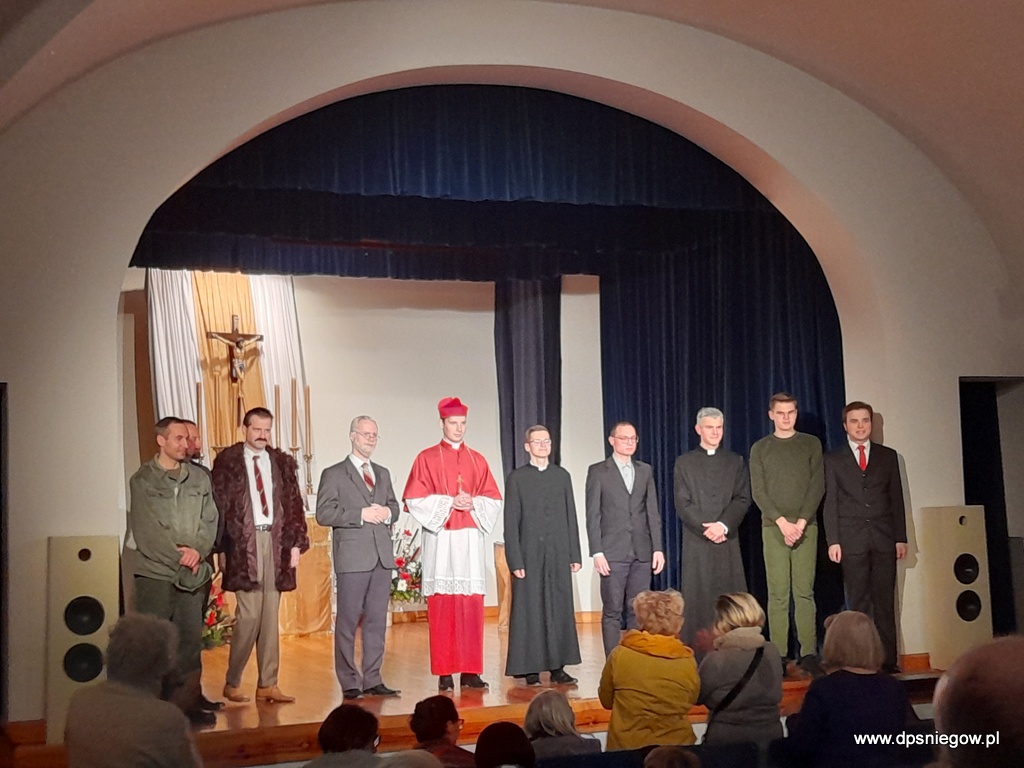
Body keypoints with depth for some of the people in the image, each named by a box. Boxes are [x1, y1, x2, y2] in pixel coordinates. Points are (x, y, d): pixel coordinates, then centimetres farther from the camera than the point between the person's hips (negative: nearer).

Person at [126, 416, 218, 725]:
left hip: (193, 572, 4)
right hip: (154, 571, -4)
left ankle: (189, 702, 11)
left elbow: (210, 521, 8)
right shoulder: (143, 480, -1)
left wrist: (197, 549, -9)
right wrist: (179, 556, -11)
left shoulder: (200, 479, 12)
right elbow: (146, 529, -8)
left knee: (190, 638, 4)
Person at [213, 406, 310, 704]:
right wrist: (224, 547, -8)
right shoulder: (228, 460, 1)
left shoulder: (282, 462, 12)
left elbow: (294, 504, 10)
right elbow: (220, 506, -2)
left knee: (270, 616, 6)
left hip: (276, 542, 4)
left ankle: (267, 685, 11)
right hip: (243, 543, -4)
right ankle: (232, 683, 7)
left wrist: (296, 543, 2)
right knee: (249, 614, -8)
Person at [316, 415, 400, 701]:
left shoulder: (383, 473, 19)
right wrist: (361, 514, -15)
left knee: (377, 620, 8)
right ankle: (349, 683, 5)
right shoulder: (334, 474, 1)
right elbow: (323, 513, -8)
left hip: (382, 555, 6)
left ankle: (372, 680, 14)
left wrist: (387, 512, -1)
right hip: (352, 556, -5)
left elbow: (394, 506, 22)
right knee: (348, 621, -1)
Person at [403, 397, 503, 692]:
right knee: (441, 605, -5)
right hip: (440, 540, -3)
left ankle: (470, 671, 4)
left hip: (470, 539, 3)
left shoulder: (477, 461, 15)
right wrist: (449, 503, -11)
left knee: (471, 606, 0)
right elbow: (414, 499, -2)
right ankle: (444, 672, 0)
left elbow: (494, 500, 13)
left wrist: (473, 504, -6)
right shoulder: (427, 459, 5)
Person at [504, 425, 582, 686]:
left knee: (560, 610, 3)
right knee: (529, 612, -1)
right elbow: (511, 523, -1)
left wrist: (575, 554, 5)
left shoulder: (562, 476, 12)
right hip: (530, 555, -3)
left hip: (558, 556, 3)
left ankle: (558, 667, 9)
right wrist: (515, 561, -8)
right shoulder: (517, 478, 3)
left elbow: (571, 517, 11)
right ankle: (530, 668, 4)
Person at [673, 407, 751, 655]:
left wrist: (723, 525, -12)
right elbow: (682, 503, 1)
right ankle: (696, 656, -3)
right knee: (697, 599, -4)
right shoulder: (684, 462, 9)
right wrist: (705, 528, -11)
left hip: (728, 540, 1)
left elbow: (743, 499, 4)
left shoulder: (735, 461, 13)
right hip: (696, 542, -1)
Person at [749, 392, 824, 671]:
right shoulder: (760, 449, 8)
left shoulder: (811, 444, 9)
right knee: (778, 593, -2)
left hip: (806, 526, 0)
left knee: (804, 591, -2)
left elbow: (818, 485, 2)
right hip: (773, 527, 0)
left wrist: (801, 523, -9)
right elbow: (758, 491, 2)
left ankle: (809, 653, 0)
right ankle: (779, 654, -2)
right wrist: (783, 522, -11)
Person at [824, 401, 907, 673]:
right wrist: (833, 541, -4)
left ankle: (888, 660, 4)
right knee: (858, 604, 0)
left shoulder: (888, 456, 12)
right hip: (852, 540, -1)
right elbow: (830, 503, 4)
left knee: (885, 602, 0)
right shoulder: (833, 460, 8)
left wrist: (901, 537, 5)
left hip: (884, 538, 1)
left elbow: (896, 498, 11)